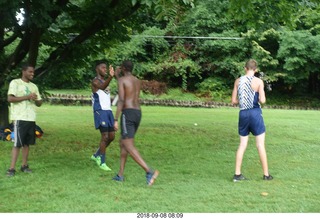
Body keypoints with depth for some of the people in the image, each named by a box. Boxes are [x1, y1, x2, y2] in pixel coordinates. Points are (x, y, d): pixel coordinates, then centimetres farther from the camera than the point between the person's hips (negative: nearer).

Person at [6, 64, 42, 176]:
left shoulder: (34, 86, 15)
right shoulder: (15, 83, -3)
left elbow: (39, 103, 18)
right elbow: (10, 98, -14)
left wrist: (36, 99, -6)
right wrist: (27, 97, -17)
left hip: (31, 118, 6)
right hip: (19, 118, -6)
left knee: (27, 143, 9)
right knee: (17, 144, -7)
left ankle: (24, 165, 17)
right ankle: (12, 168, -3)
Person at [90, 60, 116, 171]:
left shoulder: (105, 81, 20)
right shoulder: (95, 81, -8)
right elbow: (102, 87, -34)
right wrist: (110, 76, -49)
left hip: (108, 111, 9)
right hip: (100, 111, -9)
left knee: (111, 136, 9)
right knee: (105, 136, -11)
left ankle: (96, 155, 27)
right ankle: (102, 162, 1)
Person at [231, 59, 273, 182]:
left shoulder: (238, 81, 3)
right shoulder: (258, 81, -7)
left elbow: (234, 101, 5)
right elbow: (262, 100, -13)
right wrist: (261, 96, 8)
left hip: (243, 113, 3)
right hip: (255, 113, -3)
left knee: (242, 144, 10)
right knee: (260, 145, 5)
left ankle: (237, 174, 10)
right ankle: (266, 174, 12)